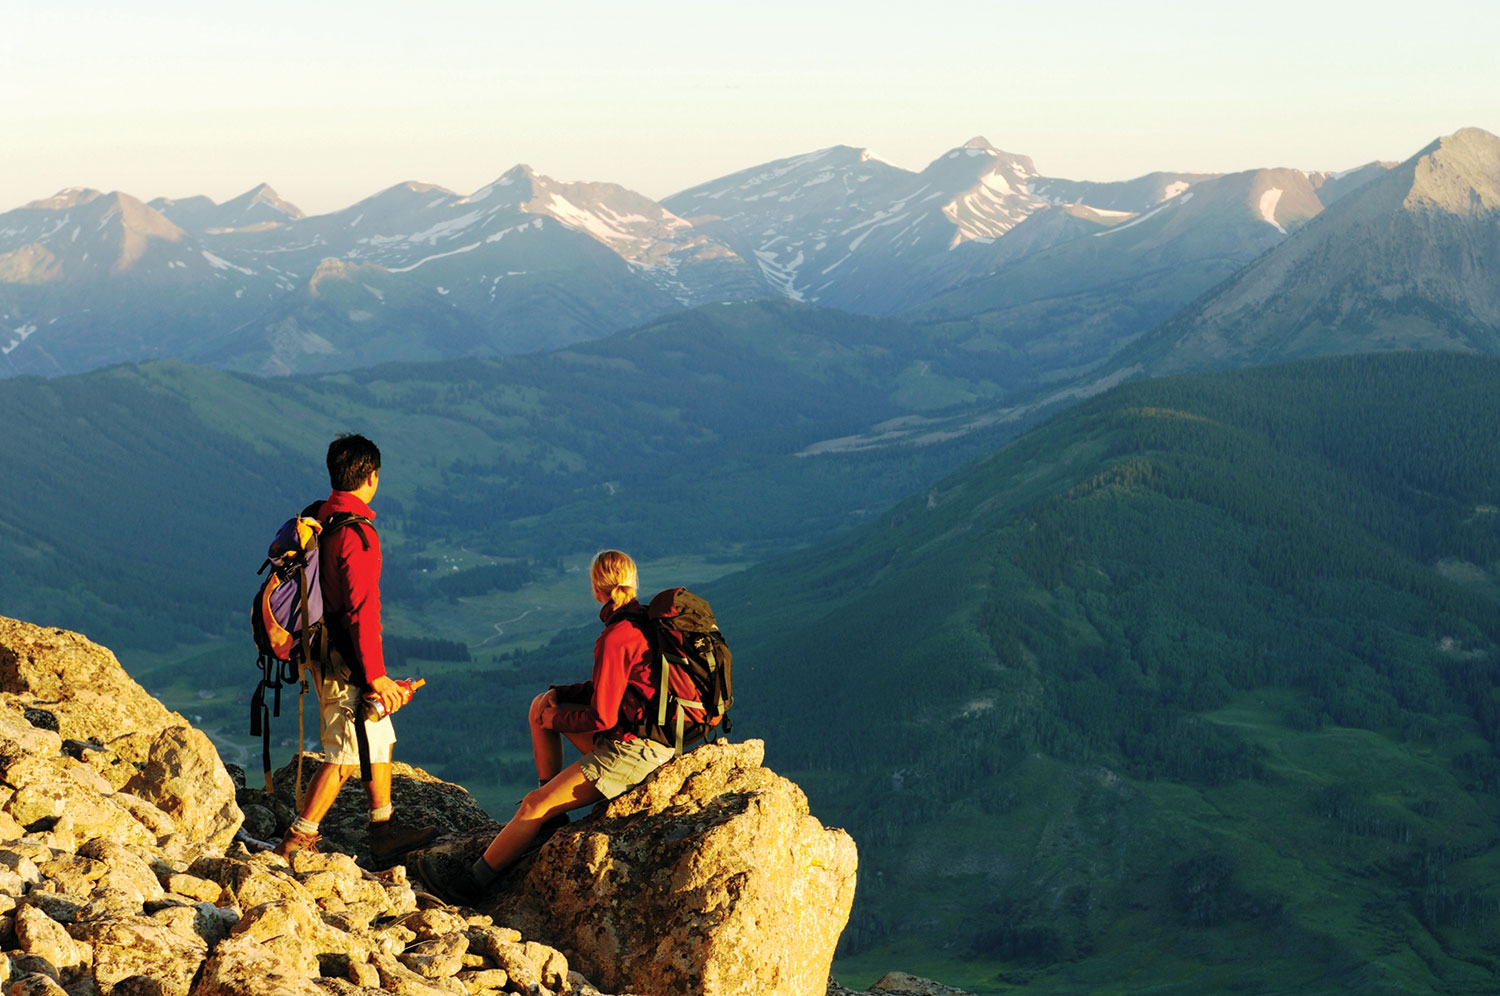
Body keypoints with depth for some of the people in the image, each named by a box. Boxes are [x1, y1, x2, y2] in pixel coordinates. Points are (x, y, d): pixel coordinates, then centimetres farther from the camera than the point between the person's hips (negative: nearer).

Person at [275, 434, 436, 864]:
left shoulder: (318, 518, 6)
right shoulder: (357, 532, -22)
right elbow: (362, 610, -24)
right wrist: (376, 675, -20)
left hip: (324, 648, 10)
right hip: (346, 663, -10)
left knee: (379, 738, 19)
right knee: (346, 756, -2)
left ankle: (385, 830, 25)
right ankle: (298, 841, 3)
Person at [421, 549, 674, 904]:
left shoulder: (616, 639, -21)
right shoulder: (644, 621, 7)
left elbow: (601, 718, -21)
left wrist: (558, 720, -2)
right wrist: (561, 695, 8)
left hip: (633, 751, -10)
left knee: (533, 806, -7)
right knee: (541, 705, 19)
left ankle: (470, 886, 5)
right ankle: (550, 817, 19)